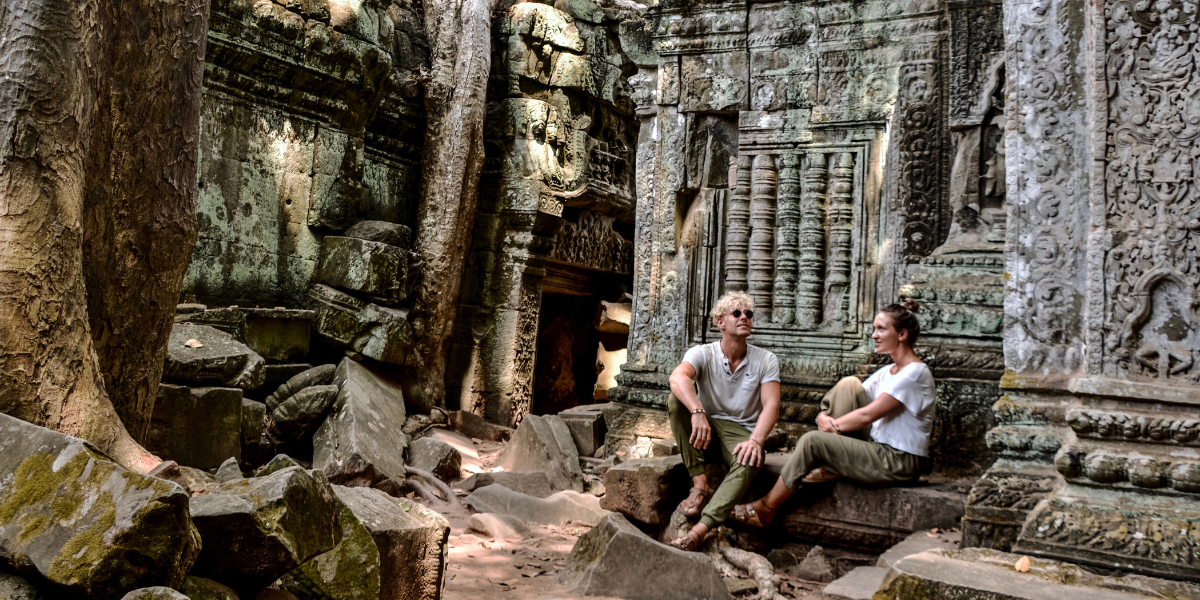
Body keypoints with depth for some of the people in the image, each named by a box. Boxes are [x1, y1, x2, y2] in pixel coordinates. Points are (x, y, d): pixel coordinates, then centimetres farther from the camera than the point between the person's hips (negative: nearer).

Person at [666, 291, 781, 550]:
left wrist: (755, 440, -30)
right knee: (675, 400, -25)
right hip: (706, 432, 1)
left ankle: (701, 528, -49)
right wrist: (698, 412, -45)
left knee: (749, 461, -36)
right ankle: (700, 484, -25)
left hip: (742, 432, -1)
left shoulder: (766, 360, 2)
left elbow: (771, 405, -10)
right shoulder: (703, 354, -3)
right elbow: (677, 378, -26)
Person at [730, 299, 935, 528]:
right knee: (848, 384, -6)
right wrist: (824, 416, -12)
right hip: (879, 450, 8)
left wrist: (831, 425, -9)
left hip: (901, 461, -8)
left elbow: (867, 415, -19)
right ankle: (833, 467, -7)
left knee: (813, 440, -20)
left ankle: (765, 508, -6)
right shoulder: (887, 372, 14)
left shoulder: (915, 373, -14)